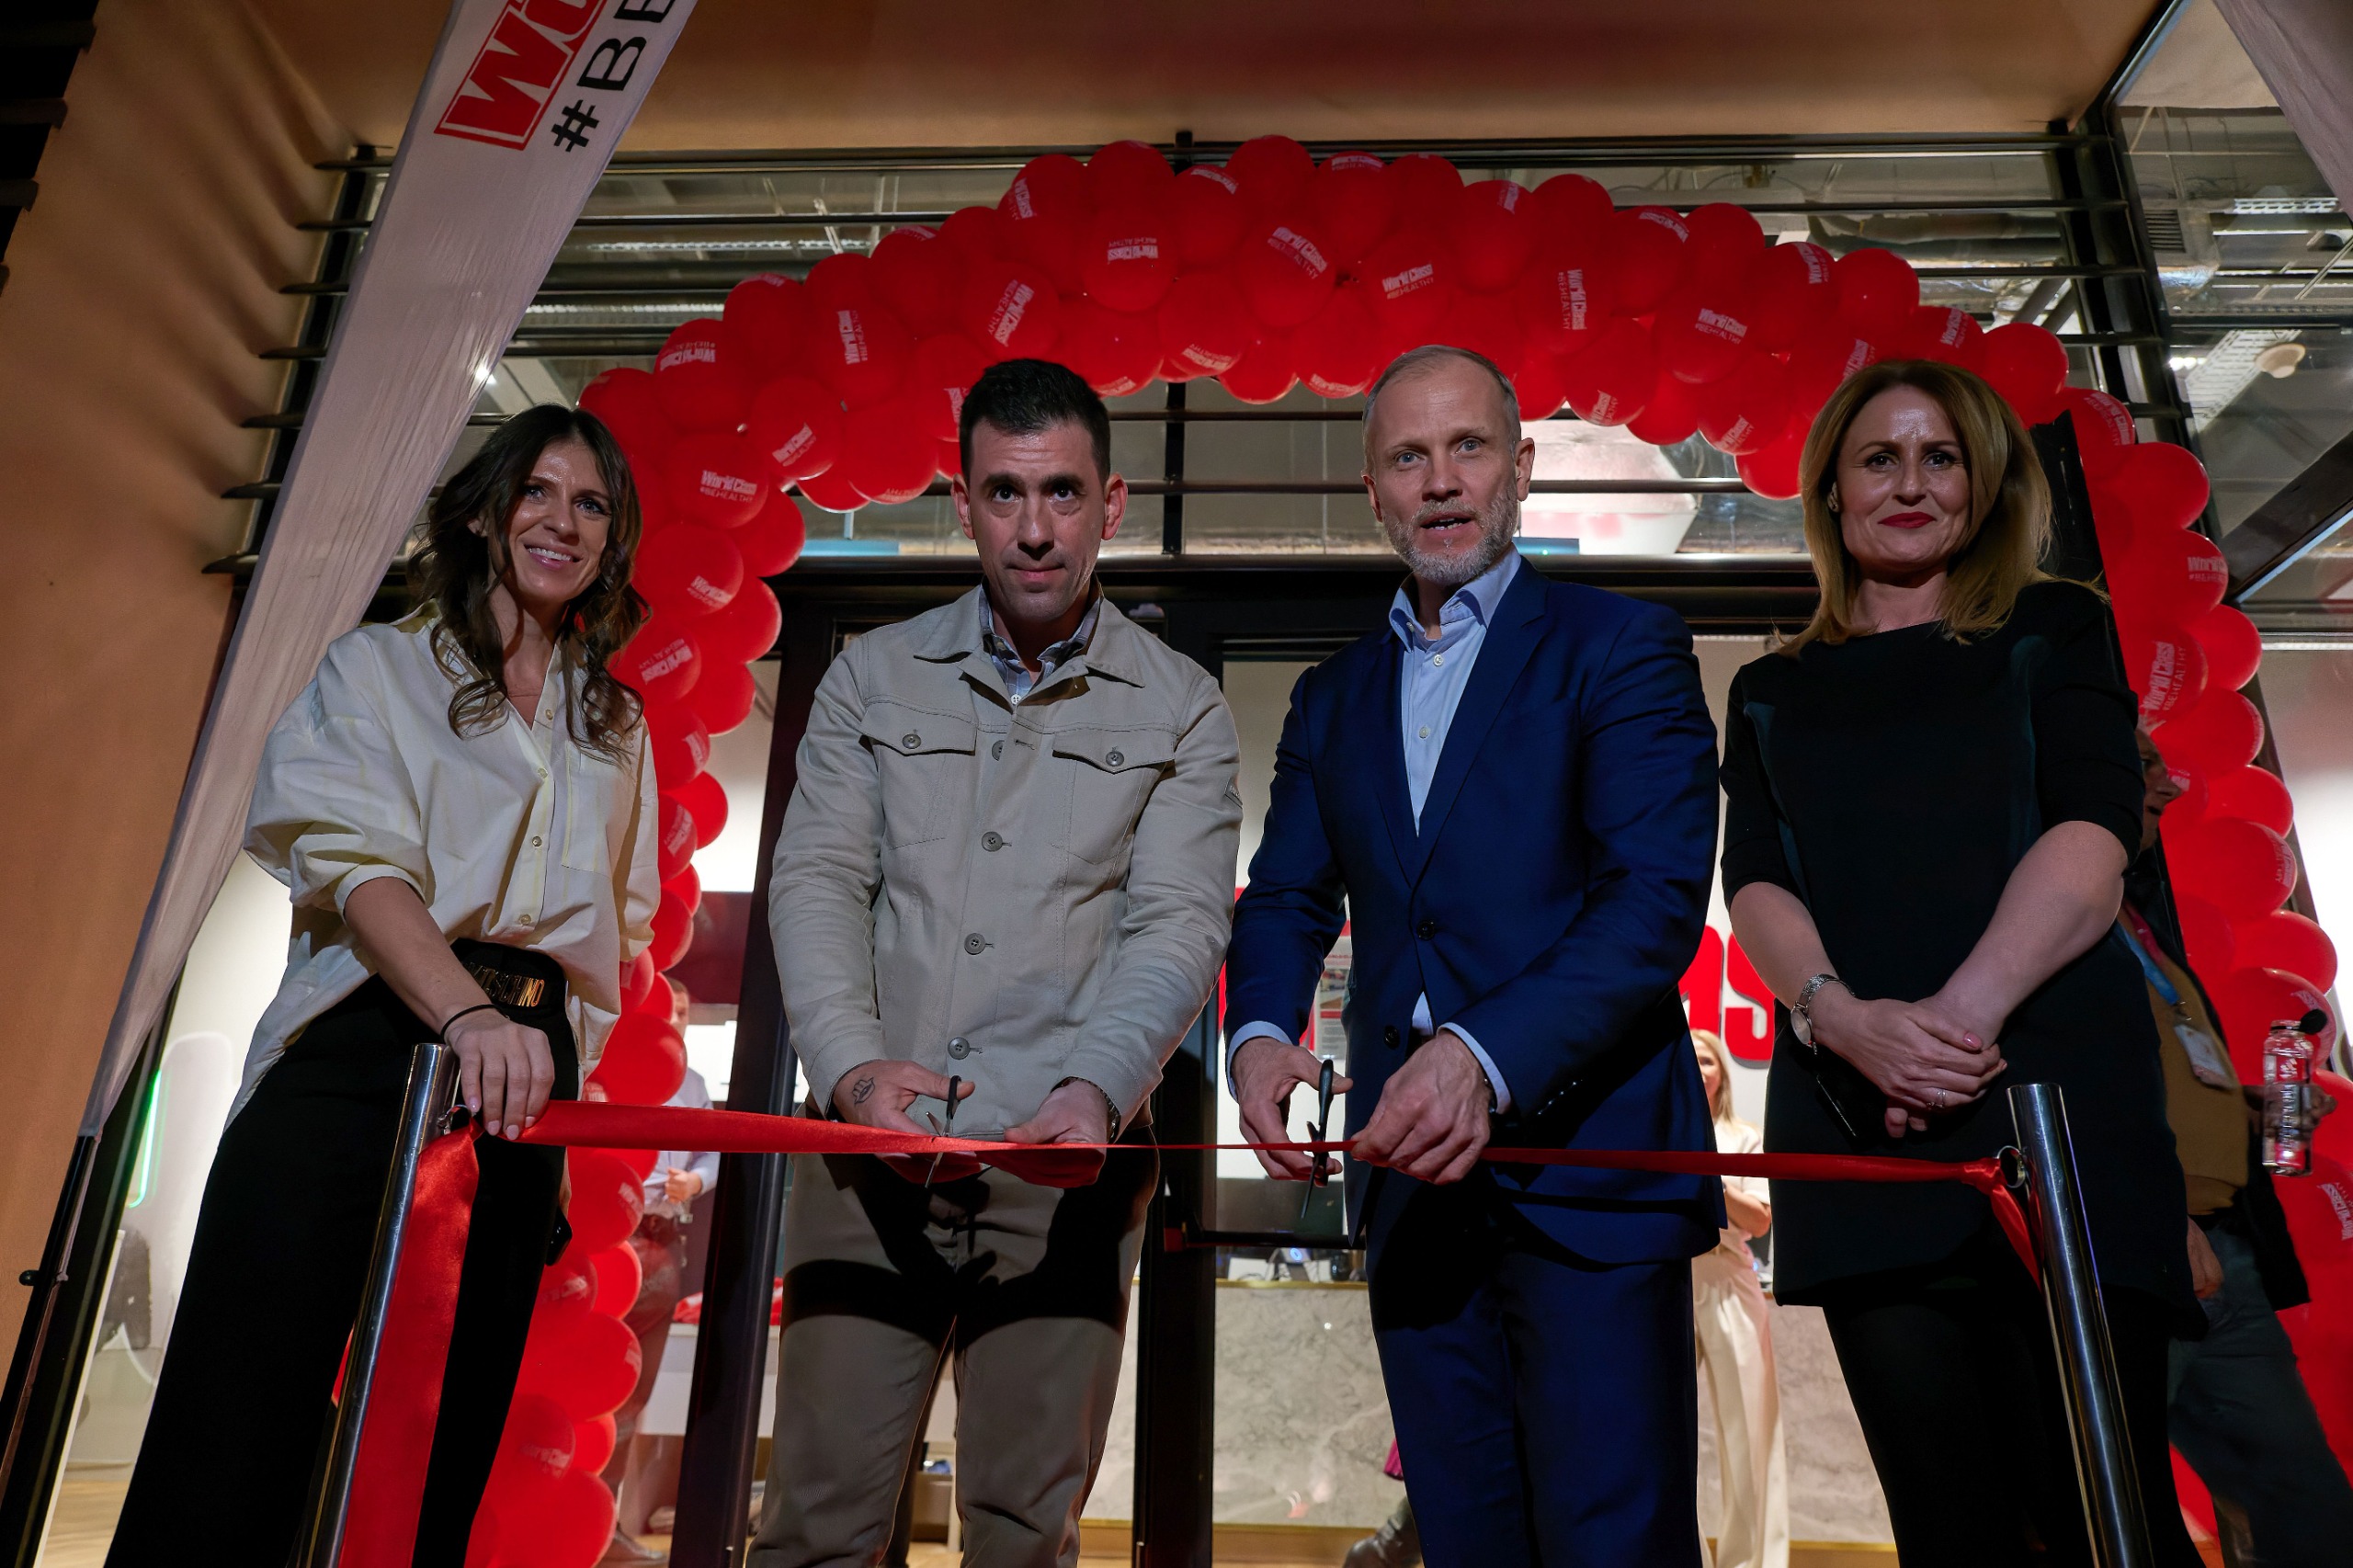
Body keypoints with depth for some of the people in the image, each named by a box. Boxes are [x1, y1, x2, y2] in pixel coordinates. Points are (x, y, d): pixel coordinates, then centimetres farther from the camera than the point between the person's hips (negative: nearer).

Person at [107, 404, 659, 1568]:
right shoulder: (377, 667, 9)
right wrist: (470, 1014, -25)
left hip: (528, 1071, 3)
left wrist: (556, 1061, -1)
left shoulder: (617, 728, 20)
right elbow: (358, 861, -7)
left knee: (448, 1443, 4)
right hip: (363, 1046, -3)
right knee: (230, 1442, -9)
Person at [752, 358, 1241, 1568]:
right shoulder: (872, 679, 11)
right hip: (874, 1151, 1)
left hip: (1066, 1162, -1)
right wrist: (851, 1062, -14)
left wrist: (1096, 1086, -21)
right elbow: (817, 880, 3)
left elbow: (1179, 924, -3)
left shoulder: (1180, 710, 6)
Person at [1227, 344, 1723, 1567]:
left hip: (1585, 1166, -4)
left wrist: (1484, 1055, -25)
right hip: (1409, 1180, 5)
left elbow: (1658, 896, -12)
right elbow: (1286, 899, 10)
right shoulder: (1332, 698, 16)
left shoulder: (1623, 648, -1)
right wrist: (1261, 1033, -11)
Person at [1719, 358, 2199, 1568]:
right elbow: (1753, 882, 6)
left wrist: (1963, 1010, -18)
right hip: (1855, 1117, 2)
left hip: (2053, 1090, -1)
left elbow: (2095, 833, -3)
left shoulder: (2055, 631, 13)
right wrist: (1841, 1014, -15)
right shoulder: (1772, 693, 18)